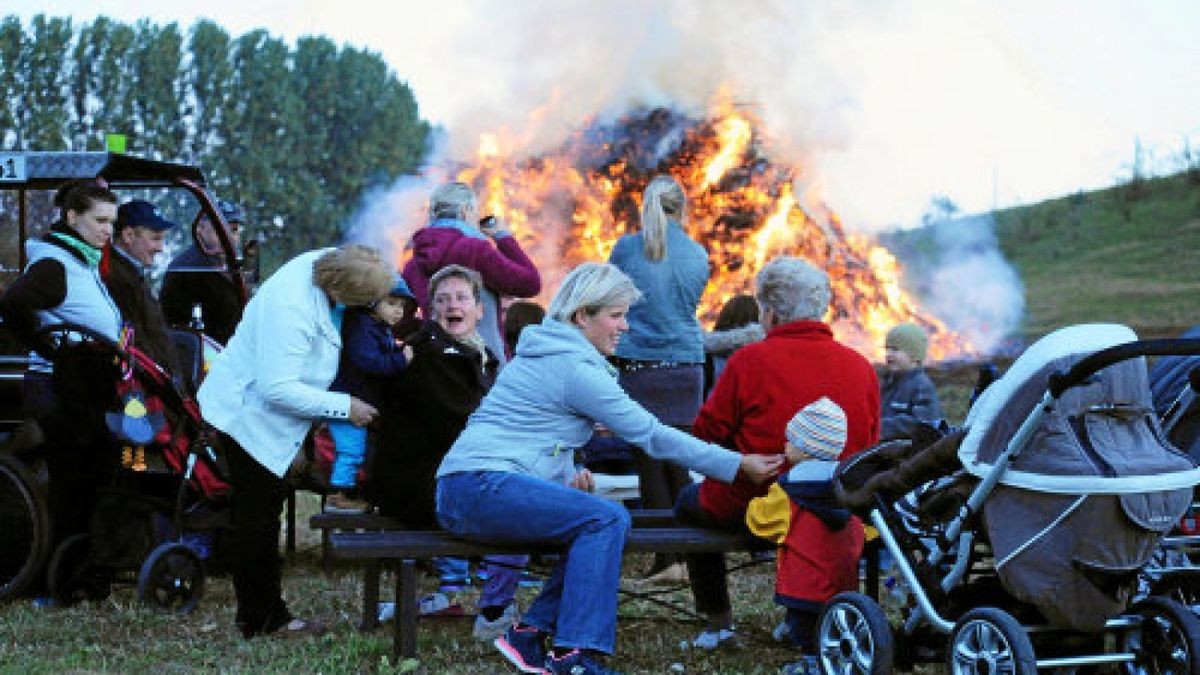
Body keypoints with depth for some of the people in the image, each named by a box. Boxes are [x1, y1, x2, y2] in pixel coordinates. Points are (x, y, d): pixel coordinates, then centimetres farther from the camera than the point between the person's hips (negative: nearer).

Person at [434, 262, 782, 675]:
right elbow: (651, 434, -11)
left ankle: (531, 632, 5)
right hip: (481, 486, -10)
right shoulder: (576, 368, -10)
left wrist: (568, 473, 10)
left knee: (604, 522, 8)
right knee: (606, 520, -20)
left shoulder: (543, 352, 20)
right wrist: (737, 465, -8)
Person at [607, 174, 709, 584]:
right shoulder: (698, 255, 6)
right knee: (679, 462, 9)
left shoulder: (627, 248, -2)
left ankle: (667, 560, -1)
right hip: (687, 368, 3)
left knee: (649, 463, 1)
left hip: (638, 366, -3)